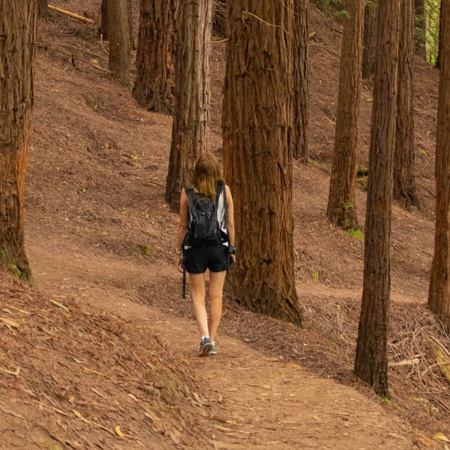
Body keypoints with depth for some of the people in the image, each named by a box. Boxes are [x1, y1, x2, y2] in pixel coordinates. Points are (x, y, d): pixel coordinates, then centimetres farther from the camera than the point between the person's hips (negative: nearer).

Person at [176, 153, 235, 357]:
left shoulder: (187, 193, -7)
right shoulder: (224, 191, -4)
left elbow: (183, 226, -3)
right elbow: (230, 223, 0)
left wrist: (179, 252, 6)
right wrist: (232, 248, 11)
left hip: (195, 248, -1)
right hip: (220, 248, 1)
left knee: (198, 296, 8)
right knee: (216, 296, 13)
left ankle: (205, 337, -11)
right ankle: (212, 341, 16)